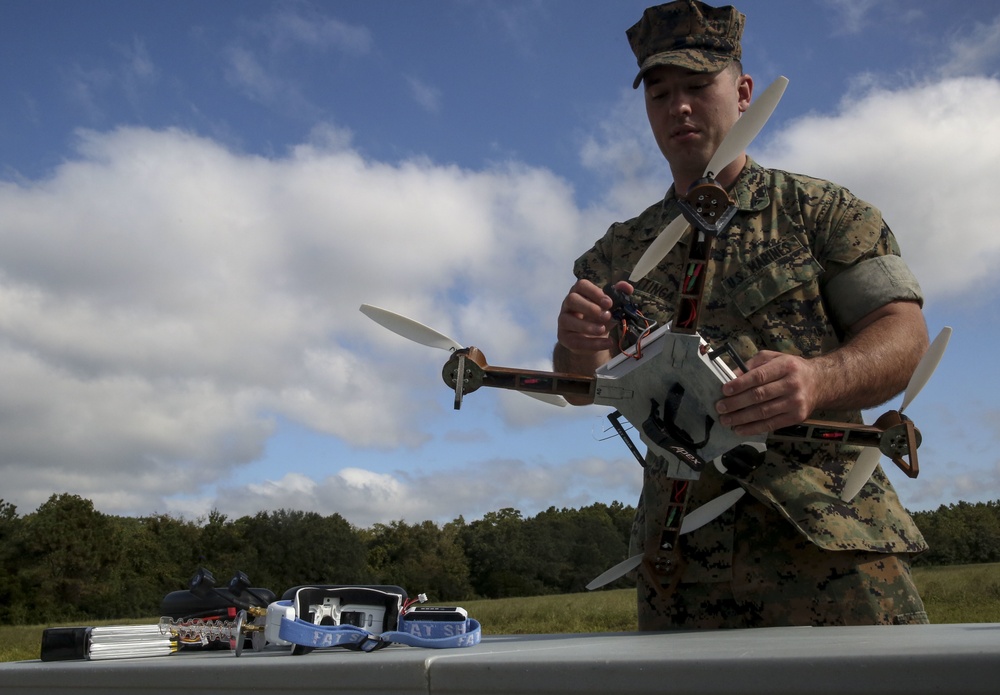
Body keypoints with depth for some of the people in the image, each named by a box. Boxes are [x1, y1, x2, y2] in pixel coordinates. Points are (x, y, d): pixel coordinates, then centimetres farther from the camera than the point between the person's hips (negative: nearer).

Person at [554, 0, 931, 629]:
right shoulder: (620, 252, 17)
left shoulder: (822, 211, 7)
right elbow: (581, 385, 7)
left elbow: (905, 335, -2)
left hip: (826, 535, -2)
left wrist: (816, 379, -24)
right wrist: (577, 350, -18)